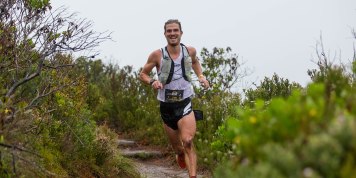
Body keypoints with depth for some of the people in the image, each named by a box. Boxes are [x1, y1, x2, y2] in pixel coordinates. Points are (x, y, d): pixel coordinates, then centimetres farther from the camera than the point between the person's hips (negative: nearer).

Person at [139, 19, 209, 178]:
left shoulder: (190, 51, -2)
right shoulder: (157, 55, -9)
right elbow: (142, 74, 2)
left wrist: (201, 76, 5)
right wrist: (152, 82, -18)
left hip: (185, 104, 0)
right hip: (166, 106, 1)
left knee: (188, 142, -22)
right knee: (177, 148, 15)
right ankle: (180, 155, 50)